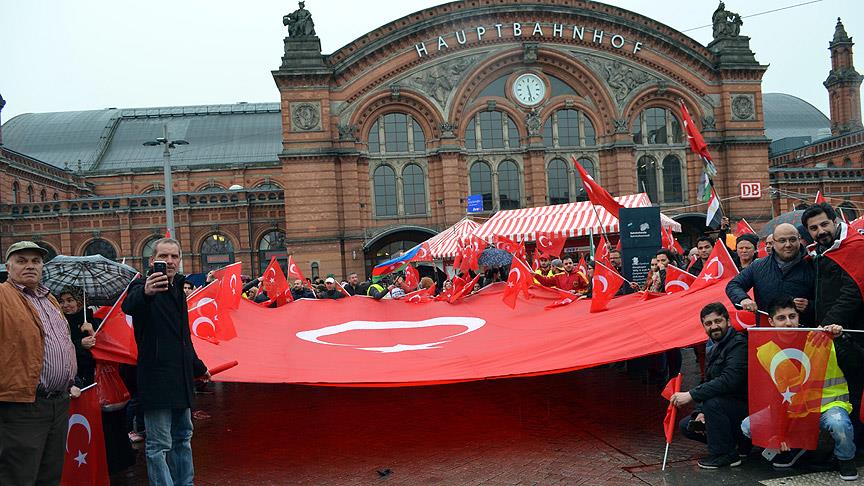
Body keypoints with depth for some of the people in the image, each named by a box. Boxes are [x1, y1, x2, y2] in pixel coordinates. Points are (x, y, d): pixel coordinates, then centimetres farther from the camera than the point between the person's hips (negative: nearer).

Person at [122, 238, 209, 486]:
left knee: (182, 438, 17)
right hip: (157, 379, -8)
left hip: (181, 378, 8)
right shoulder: (144, 286, -9)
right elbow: (129, 306, -35)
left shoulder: (177, 288, 14)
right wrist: (144, 293, -57)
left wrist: (198, 367, 32)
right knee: (159, 445, -4)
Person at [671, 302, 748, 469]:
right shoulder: (714, 350, 12)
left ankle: (726, 454, -15)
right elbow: (708, 384, 13)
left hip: (748, 409, -9)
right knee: (686, 426, 6)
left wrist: (691, 395, -30)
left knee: (713, 402, -35)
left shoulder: (739, 344, -19)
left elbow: (729, 380, -32)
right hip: (729, 408, 9)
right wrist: (700, 413, -4)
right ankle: (739, 443, 13)